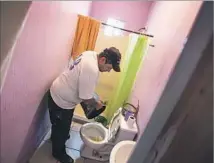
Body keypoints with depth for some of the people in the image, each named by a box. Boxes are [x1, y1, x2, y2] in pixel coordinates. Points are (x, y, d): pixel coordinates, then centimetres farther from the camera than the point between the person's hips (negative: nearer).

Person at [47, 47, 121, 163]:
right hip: (61, 100, -9)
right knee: (61, 128, 14)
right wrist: (97, 104, -8)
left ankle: (61, 135, 58)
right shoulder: (92, 70, -35)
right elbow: (86, 98, -29)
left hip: (61, 94, 9)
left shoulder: (91, 54, -5)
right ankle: (59, 153, 39)